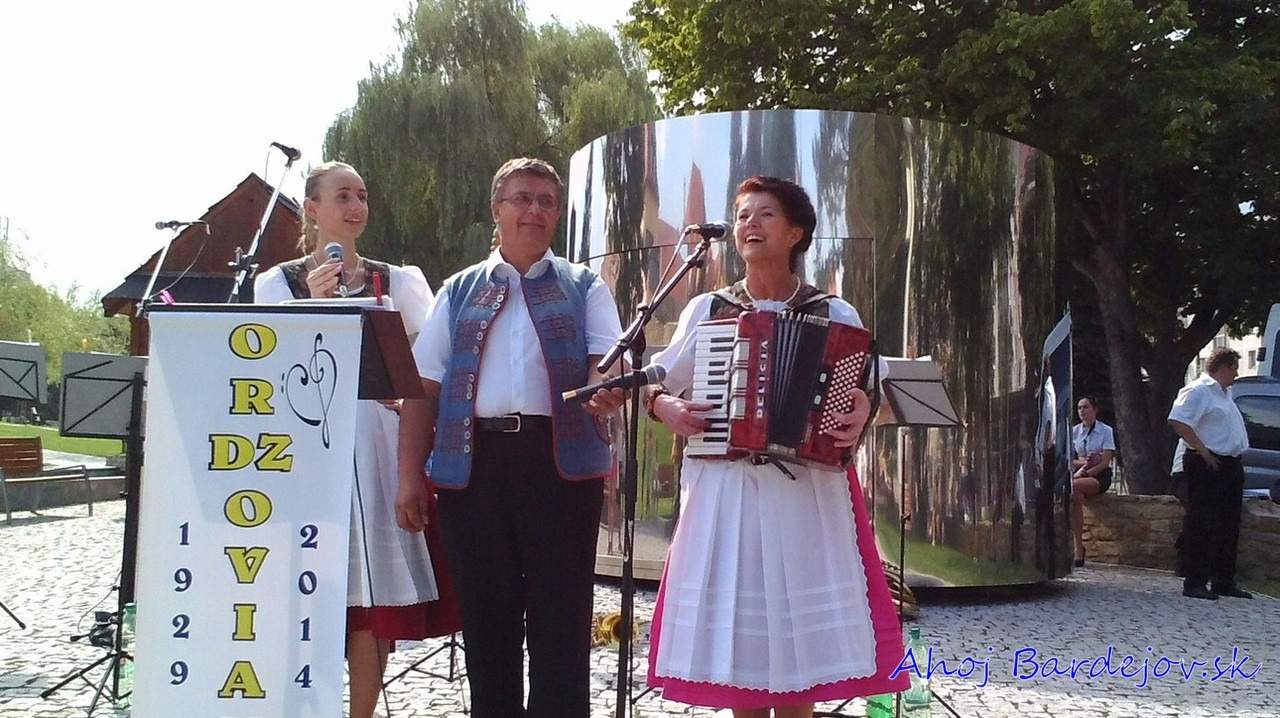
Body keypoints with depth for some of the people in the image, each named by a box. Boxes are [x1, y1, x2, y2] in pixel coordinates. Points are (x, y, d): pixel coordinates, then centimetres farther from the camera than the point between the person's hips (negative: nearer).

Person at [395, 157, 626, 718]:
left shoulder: (583, 286, 12)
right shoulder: (459, 292, 16)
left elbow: (606, 356, -4)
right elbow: (424, 386, 11)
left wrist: (607, 386, -28)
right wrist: (410, 476, 2)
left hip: (560, 458, -2)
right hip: (475, 461, 2)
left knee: (560, 614, 1)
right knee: (486, 613, 9)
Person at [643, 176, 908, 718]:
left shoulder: (835, 315, 5)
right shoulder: (706, 309, 9)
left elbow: (862, 394, 6)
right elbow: (659, 384, 15)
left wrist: (859, 417, -16)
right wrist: (665, 406, -7)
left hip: (807, 491, -1)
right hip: (723, 490, 2)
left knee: (800, 626, 0)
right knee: (735, 623, 4)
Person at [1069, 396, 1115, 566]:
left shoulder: (1106, 431, -1)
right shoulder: (1074, 431, 12)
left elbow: (1105, 462, -8)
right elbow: (1070, 459, 12)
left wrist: (1085, 472, -19)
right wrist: (1081, 462, -10)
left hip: (1100, 476, -3)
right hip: (1080, 474, 3)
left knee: (1074, 486, -36)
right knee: (1077, 497, -34)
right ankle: (1078, 550, -34)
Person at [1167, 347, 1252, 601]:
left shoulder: (1223, 393, 19)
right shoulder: (1197, 391, -12)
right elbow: (1177, 421, -24)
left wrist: (1235, 460, 15)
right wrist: (1203, 451, -23)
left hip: (1229, 465, 10)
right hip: (1207, 466, -10)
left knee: (1228, 527, 13)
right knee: (1201, 526, -7)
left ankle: (1224, 581, 21)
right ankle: (1194, 583, -4)